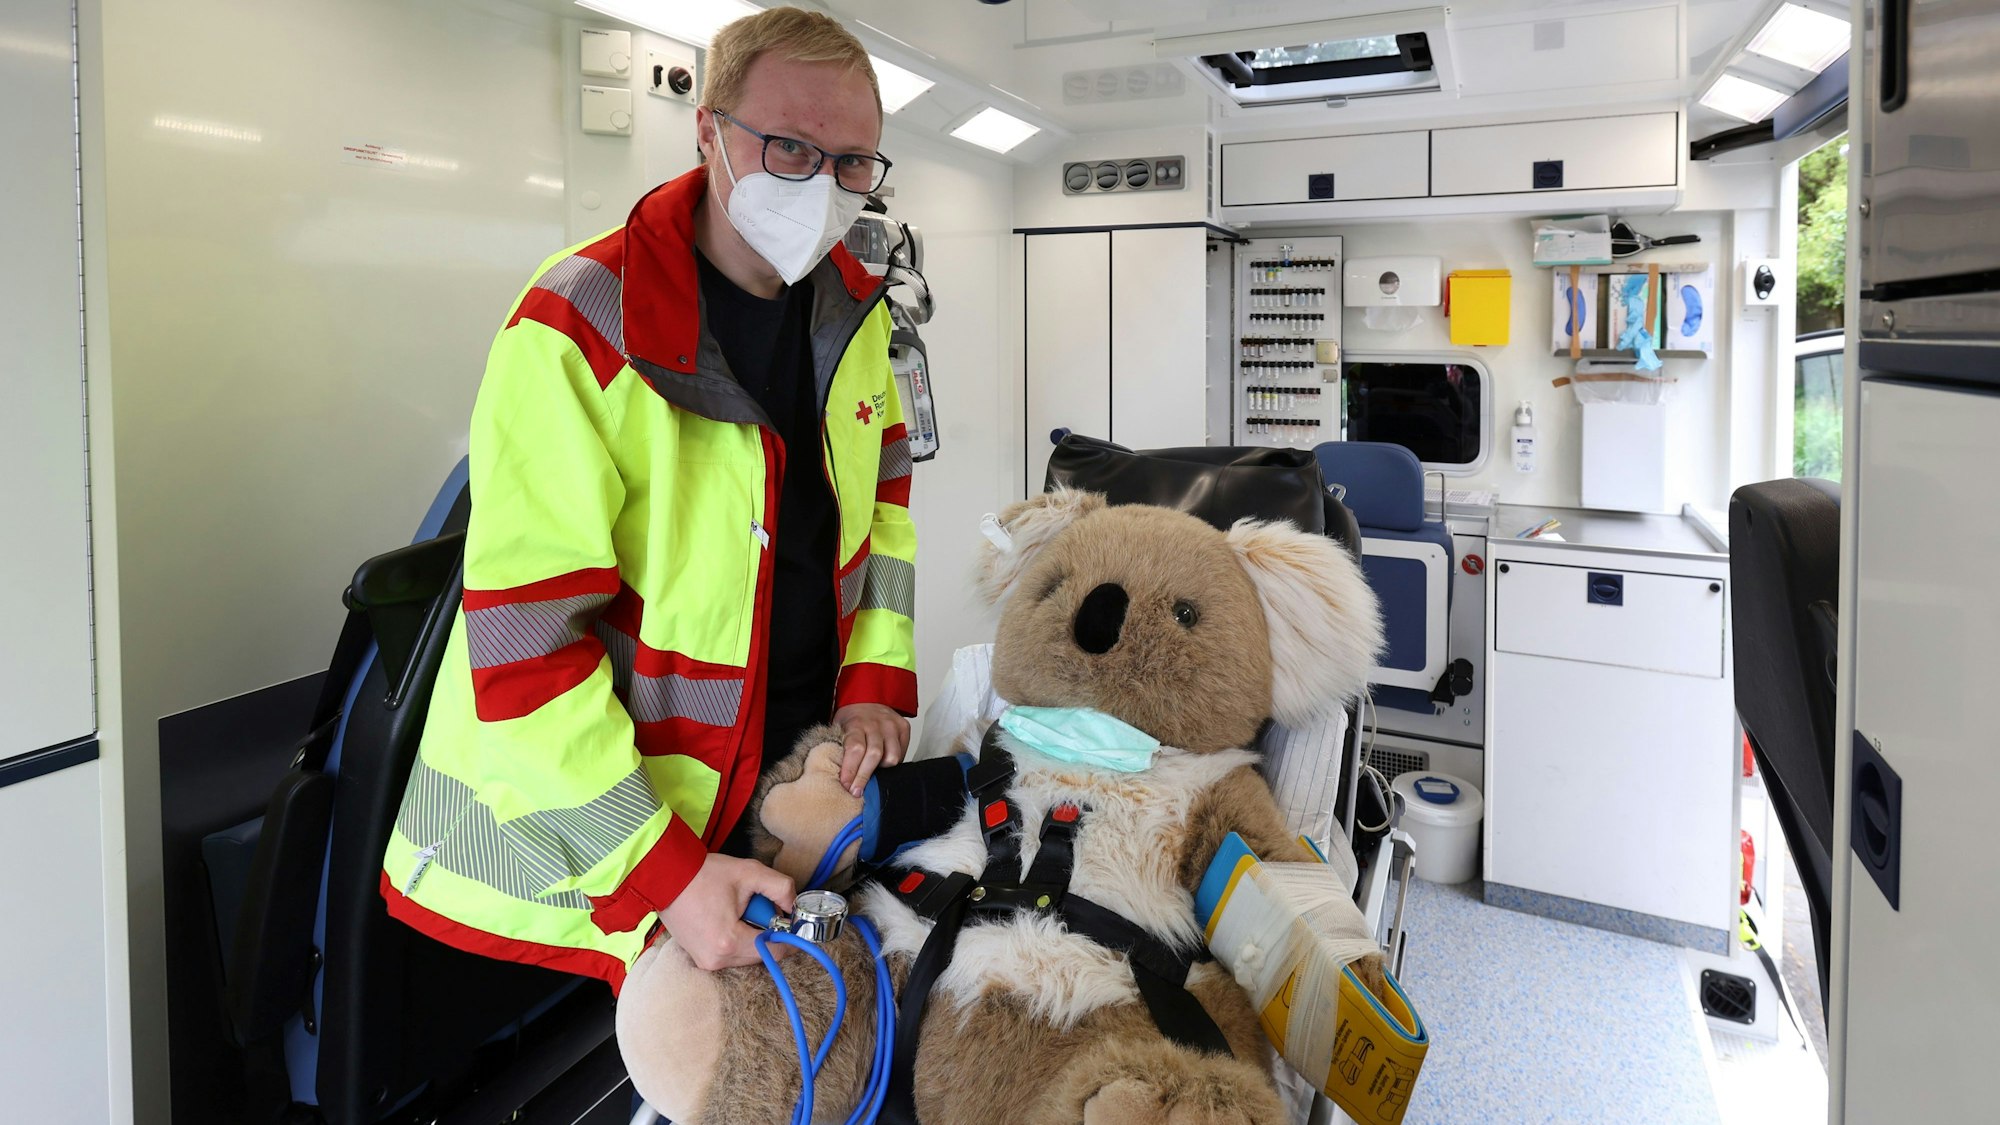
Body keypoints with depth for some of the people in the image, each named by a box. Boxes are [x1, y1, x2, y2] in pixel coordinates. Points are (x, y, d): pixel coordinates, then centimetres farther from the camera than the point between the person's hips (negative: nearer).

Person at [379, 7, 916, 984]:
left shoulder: (854, 307, -1)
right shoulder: (576, 335, -23)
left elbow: (886, 492, 13)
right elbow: (523, 639, -24)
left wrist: (876, 676, -2)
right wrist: (664, 872, -26)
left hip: (805, 771, 6)